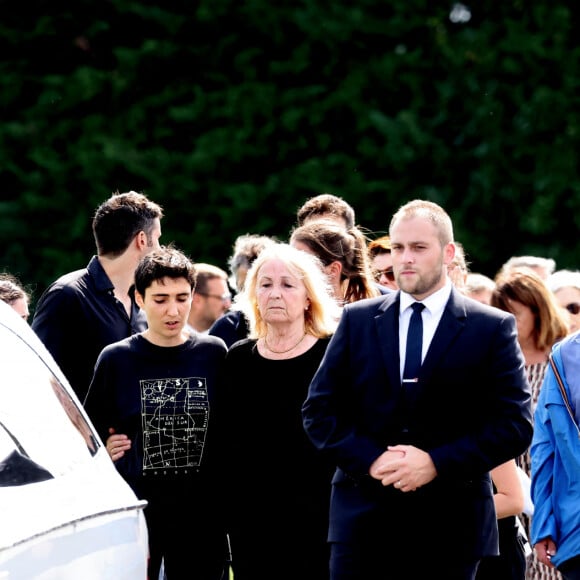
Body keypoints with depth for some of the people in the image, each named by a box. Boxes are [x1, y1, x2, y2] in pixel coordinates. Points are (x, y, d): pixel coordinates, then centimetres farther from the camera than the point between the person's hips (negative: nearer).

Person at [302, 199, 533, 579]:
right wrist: (369, 459, -9)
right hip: (362, 517, 2)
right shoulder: (358, 320, 10)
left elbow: (515, 424, -4)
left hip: (450, 526, -1)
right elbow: (319, 410, 8)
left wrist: (437, 463, -14)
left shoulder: (493, 329, 2)